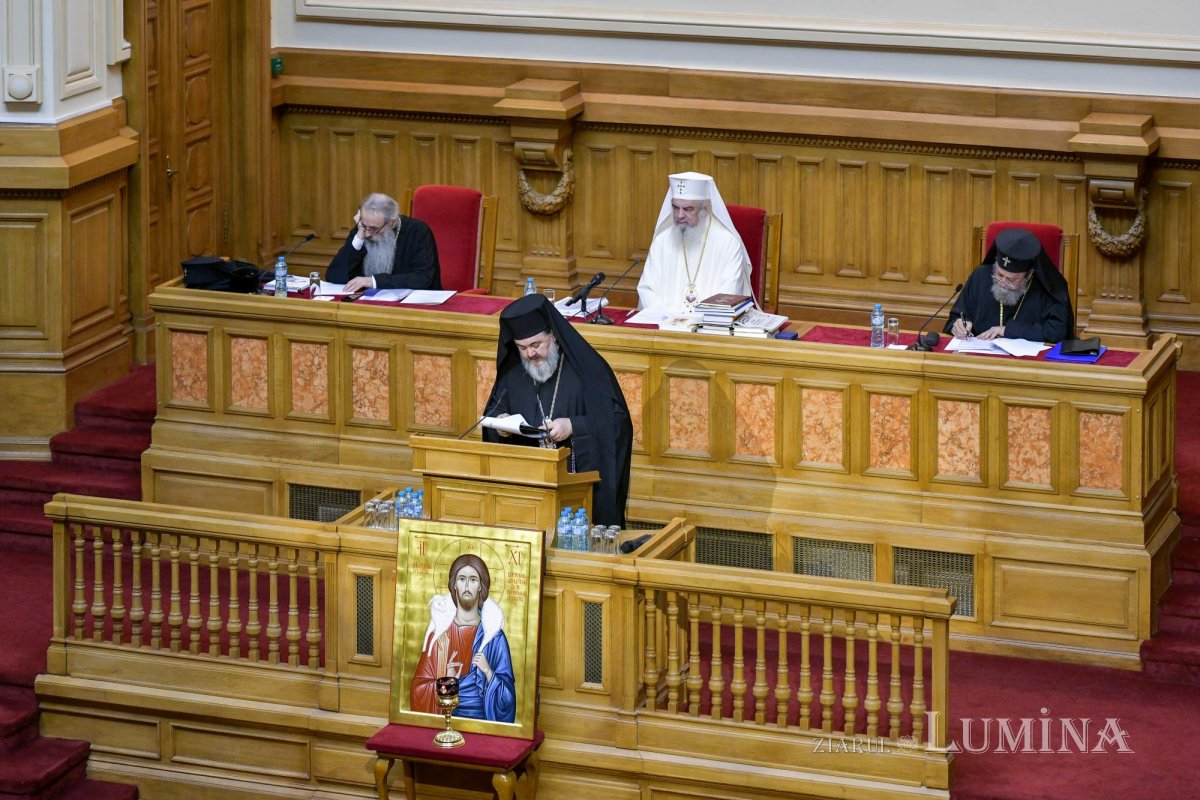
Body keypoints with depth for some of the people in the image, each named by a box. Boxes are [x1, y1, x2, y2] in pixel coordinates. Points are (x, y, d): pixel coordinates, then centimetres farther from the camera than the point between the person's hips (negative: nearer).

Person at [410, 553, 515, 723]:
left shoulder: (494, 636, 3)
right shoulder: (438, 631, 5)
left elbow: (506, 696, 3)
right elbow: (418, 688, 4)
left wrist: (488, 672, -13)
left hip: (482, 720, 0)